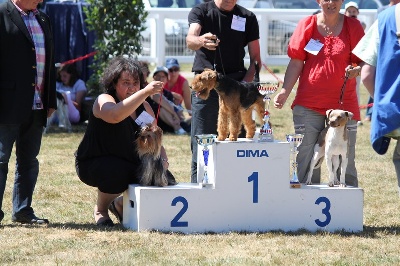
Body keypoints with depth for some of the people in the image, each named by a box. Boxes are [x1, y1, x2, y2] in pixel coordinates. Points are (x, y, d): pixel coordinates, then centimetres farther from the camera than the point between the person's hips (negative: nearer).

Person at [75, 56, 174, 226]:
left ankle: (121, 204, 14)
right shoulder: (103, 101, -16)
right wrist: (145, 92, -48)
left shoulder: (144, 107, 4)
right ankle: (100, 210, -3)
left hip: (129, 164, 6)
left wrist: (163, 161, -18)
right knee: (117, 173, -37)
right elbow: (115, 115, -41)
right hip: (92, 164, -6)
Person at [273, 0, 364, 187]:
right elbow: (296, 63, 3)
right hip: (308, 105, 0)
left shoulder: (352, 26, 4)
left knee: (345, 163, 1)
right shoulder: (307, 25, 5)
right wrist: (284, 92, -8)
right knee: (305, 163, 1)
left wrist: (356, 70, -18)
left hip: (343, 103, 0)